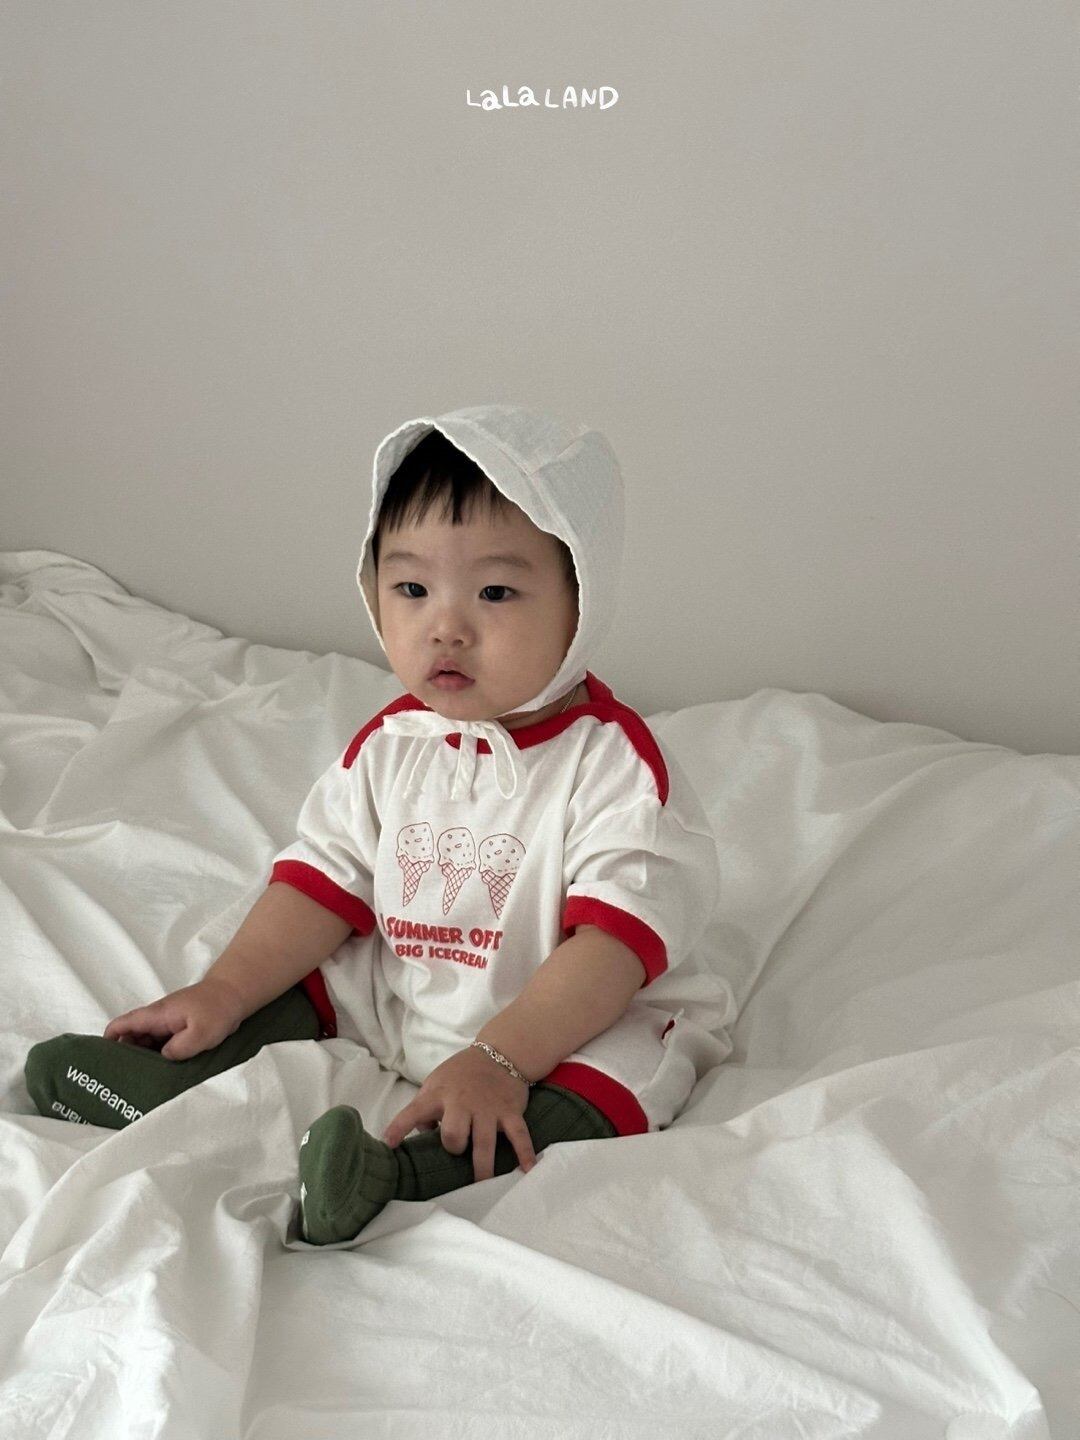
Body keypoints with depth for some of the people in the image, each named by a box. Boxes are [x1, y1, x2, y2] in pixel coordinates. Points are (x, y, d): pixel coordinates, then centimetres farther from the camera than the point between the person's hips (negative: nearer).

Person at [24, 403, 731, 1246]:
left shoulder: (616, 761, -19)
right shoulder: (391, 744, 0)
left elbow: (615, 938, -27)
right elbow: (325, 878, 3)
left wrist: (500, 1059, -36)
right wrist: (222, 994, -9)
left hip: (576, 1024, -6)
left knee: (605, 1087, -34)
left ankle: (392, 1175, -51)